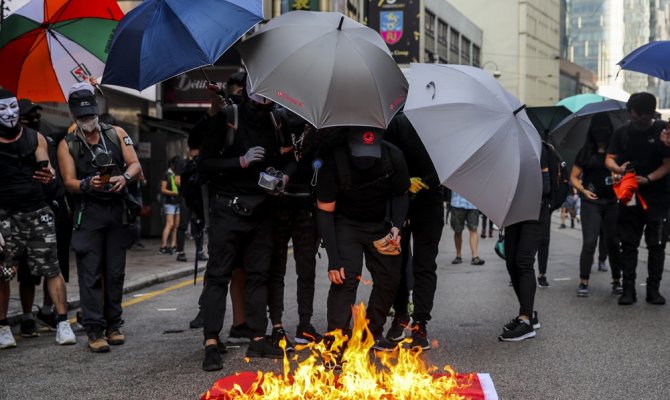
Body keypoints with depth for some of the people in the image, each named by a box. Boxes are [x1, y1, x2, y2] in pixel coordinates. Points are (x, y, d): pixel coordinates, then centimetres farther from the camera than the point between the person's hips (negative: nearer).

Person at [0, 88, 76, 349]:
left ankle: (62, 323, 2)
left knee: (52, 269, -2)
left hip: (37, 212, 1)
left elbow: (47, 170, 2)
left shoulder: (35, 138, 8)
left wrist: (49, 176, -21)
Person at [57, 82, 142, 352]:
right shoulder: (68, 145, 4)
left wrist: (124, 177, -18)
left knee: (115, 273, 7)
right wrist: (86, 184, -25)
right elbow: (69, 182, -4)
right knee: (91, 274, -5)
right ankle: (94, 330, -4)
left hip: (117, 212, 2)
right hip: (88, 214, -2)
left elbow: (135, 165, 4)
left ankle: (113, 326, 16)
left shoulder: (117, 134, 9)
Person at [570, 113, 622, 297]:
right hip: (591, 202, -1)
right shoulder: (586, 153, 8)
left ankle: (616, 281, 16)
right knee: (589, 242, -7)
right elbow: (573, 177, 11)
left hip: (612, 201, 1)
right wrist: (583, 190, -5)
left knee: (613, 242, 5)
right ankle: (583, 283, -3)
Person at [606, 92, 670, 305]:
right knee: (628, 244, 3)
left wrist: (647, 179, -21)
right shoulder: (622, 132, 5)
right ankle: (628, 289, 6)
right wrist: (618, 169, -18)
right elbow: (609, 159, 5)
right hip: (629, 196, 3)